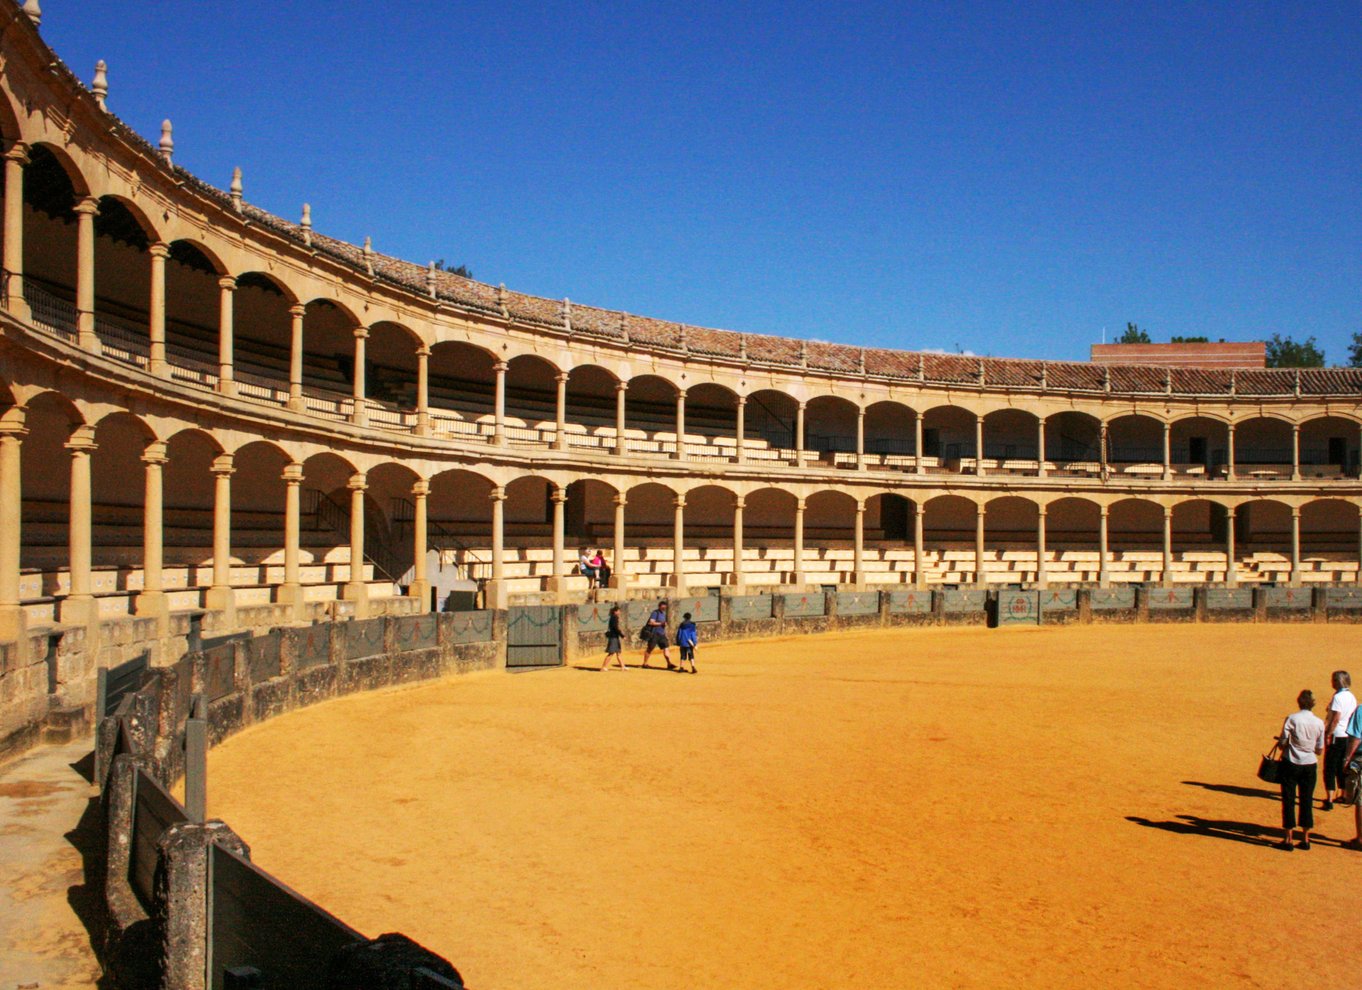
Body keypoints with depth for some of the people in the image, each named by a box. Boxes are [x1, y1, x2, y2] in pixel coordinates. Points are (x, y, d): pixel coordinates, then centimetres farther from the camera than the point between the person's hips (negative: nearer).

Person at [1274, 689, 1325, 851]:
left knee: (1289, 800, 5)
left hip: (1291, 763, -3)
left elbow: (1282, 744, -13)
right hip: (1310, 765, 3)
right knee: (1307, 801, 12)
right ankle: (1305, 839, 16)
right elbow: (1320, 750, 2)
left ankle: (1288, 839, 6)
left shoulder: (1291, 719, -13)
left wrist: (1281, 741, 9)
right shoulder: (1319, 723, -2)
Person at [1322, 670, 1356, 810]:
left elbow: (1336, 718, -21)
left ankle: (1329, 800, -7)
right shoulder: (1352, 697, 8)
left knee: (1329, 769, -4)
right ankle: (1342, 795, 31)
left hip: (1337, 736, -8)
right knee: (1342, 767, 20)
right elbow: (1352, 717, 14)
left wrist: (1328, 734, -16)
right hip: (1348, 736, 8)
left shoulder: (1338, 697, -17)